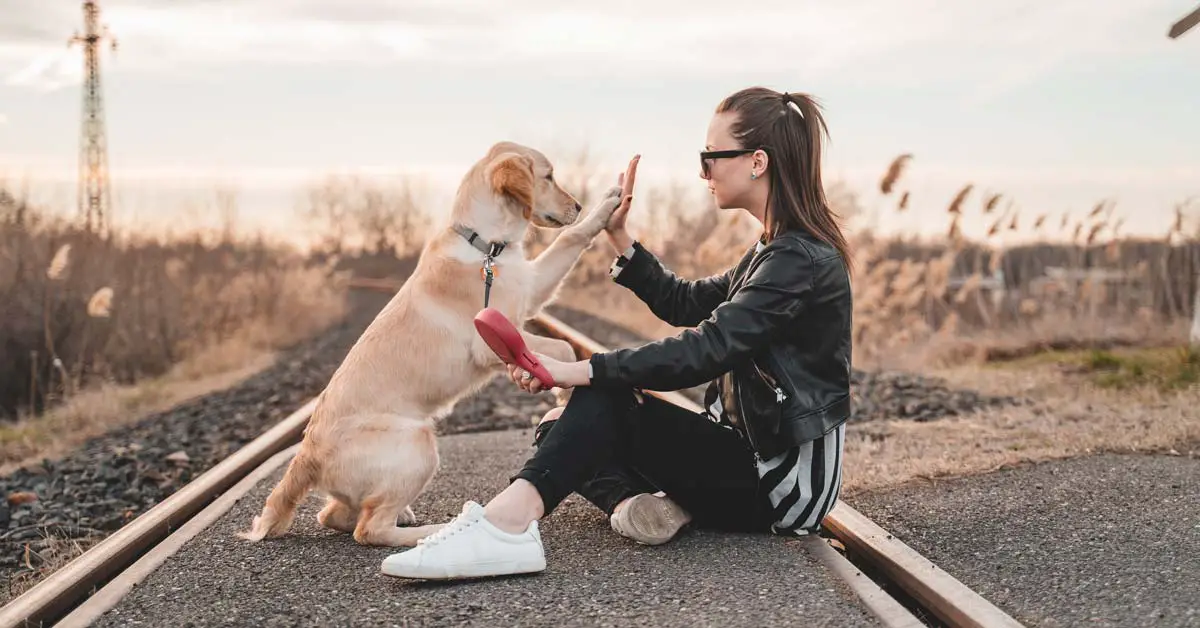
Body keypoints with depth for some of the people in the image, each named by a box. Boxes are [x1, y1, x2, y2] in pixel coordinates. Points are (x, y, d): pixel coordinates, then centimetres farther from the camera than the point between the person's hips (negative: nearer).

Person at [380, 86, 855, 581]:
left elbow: (707, 349, -28)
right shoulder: (778, 252, 15)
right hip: (754, 454, 9)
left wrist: (580, 371, -30)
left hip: (785, 480, -9)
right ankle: (635, 502, -26)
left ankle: (505, 523, -41)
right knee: (561, 429, 2)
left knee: (607, 398, -24)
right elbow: (684, 303, 21)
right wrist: (618, 237, 11)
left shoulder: (801, 258, -17)